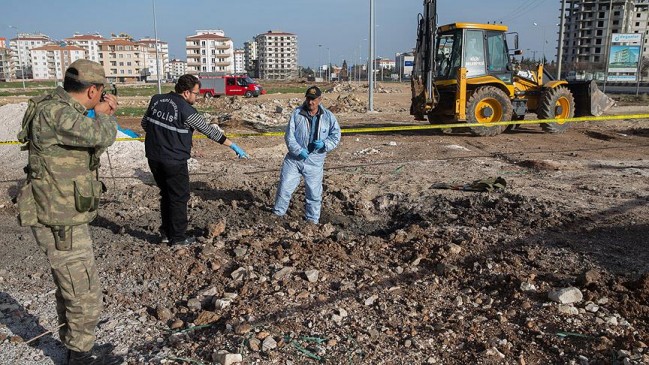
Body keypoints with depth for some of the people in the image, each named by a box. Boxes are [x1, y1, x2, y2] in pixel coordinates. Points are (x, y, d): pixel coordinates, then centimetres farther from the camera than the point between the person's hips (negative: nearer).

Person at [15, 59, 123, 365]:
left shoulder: (62, 109, 9)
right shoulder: (53, 111, -22)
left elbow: (90, 146, 21)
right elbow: (100, 136, -33)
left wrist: (103, 114, 9)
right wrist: (104, 115, -11)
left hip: (62, 217, 11)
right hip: (61, 223, -11)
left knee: (69, 290, 23)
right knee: (85, 297, 1)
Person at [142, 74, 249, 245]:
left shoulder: (156, 100, 3)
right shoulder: (186, 111, -16)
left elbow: (144, 123, 14)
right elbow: (210, 131, -12)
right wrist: (233, 146, -6)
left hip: (154, 158, 7)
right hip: (174, 162, -7)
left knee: (166, 194, 20)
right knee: (179, 198, 8)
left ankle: (166, 233, 28)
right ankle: (178, 237, 15)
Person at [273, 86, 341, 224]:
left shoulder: (328, 116, 0)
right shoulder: (296, 113, -3)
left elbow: (335, 136, 4)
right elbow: (289, 135, -5)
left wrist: (324, 144, -15)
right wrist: (298, 150, -18)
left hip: (315, 161, 0)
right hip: (294, 158, 0)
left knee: (314, 192, 8)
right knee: (285, 187, 3)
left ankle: (312, 220, 24)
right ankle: (278, 213, 21)